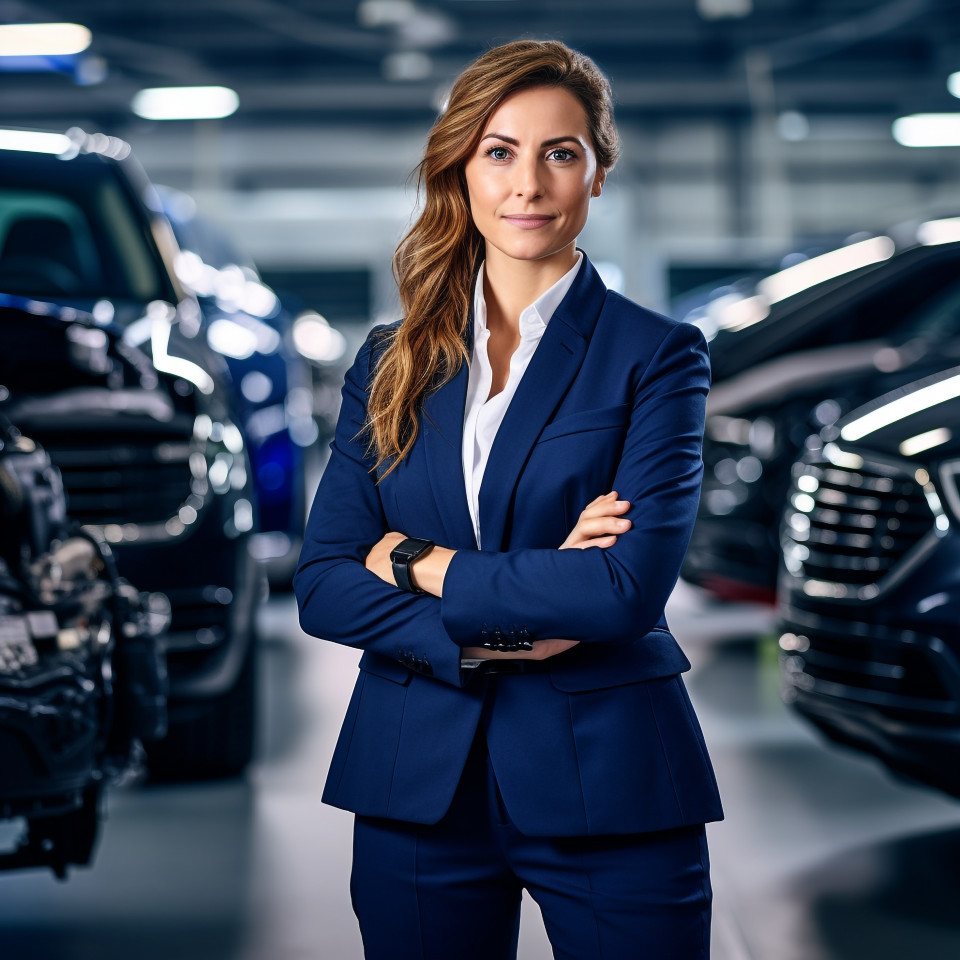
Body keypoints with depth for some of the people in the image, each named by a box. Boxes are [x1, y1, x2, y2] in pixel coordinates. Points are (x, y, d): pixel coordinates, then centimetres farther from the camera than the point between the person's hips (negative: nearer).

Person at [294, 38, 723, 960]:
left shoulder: (657, 355, -3)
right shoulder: (391, 363, 8)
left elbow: (629, 589, -15)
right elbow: (321, 586, 1)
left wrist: (422, 566, -8)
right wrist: (488, 637, -14)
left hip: (606, 784, -3)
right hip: (417, 782, 3)